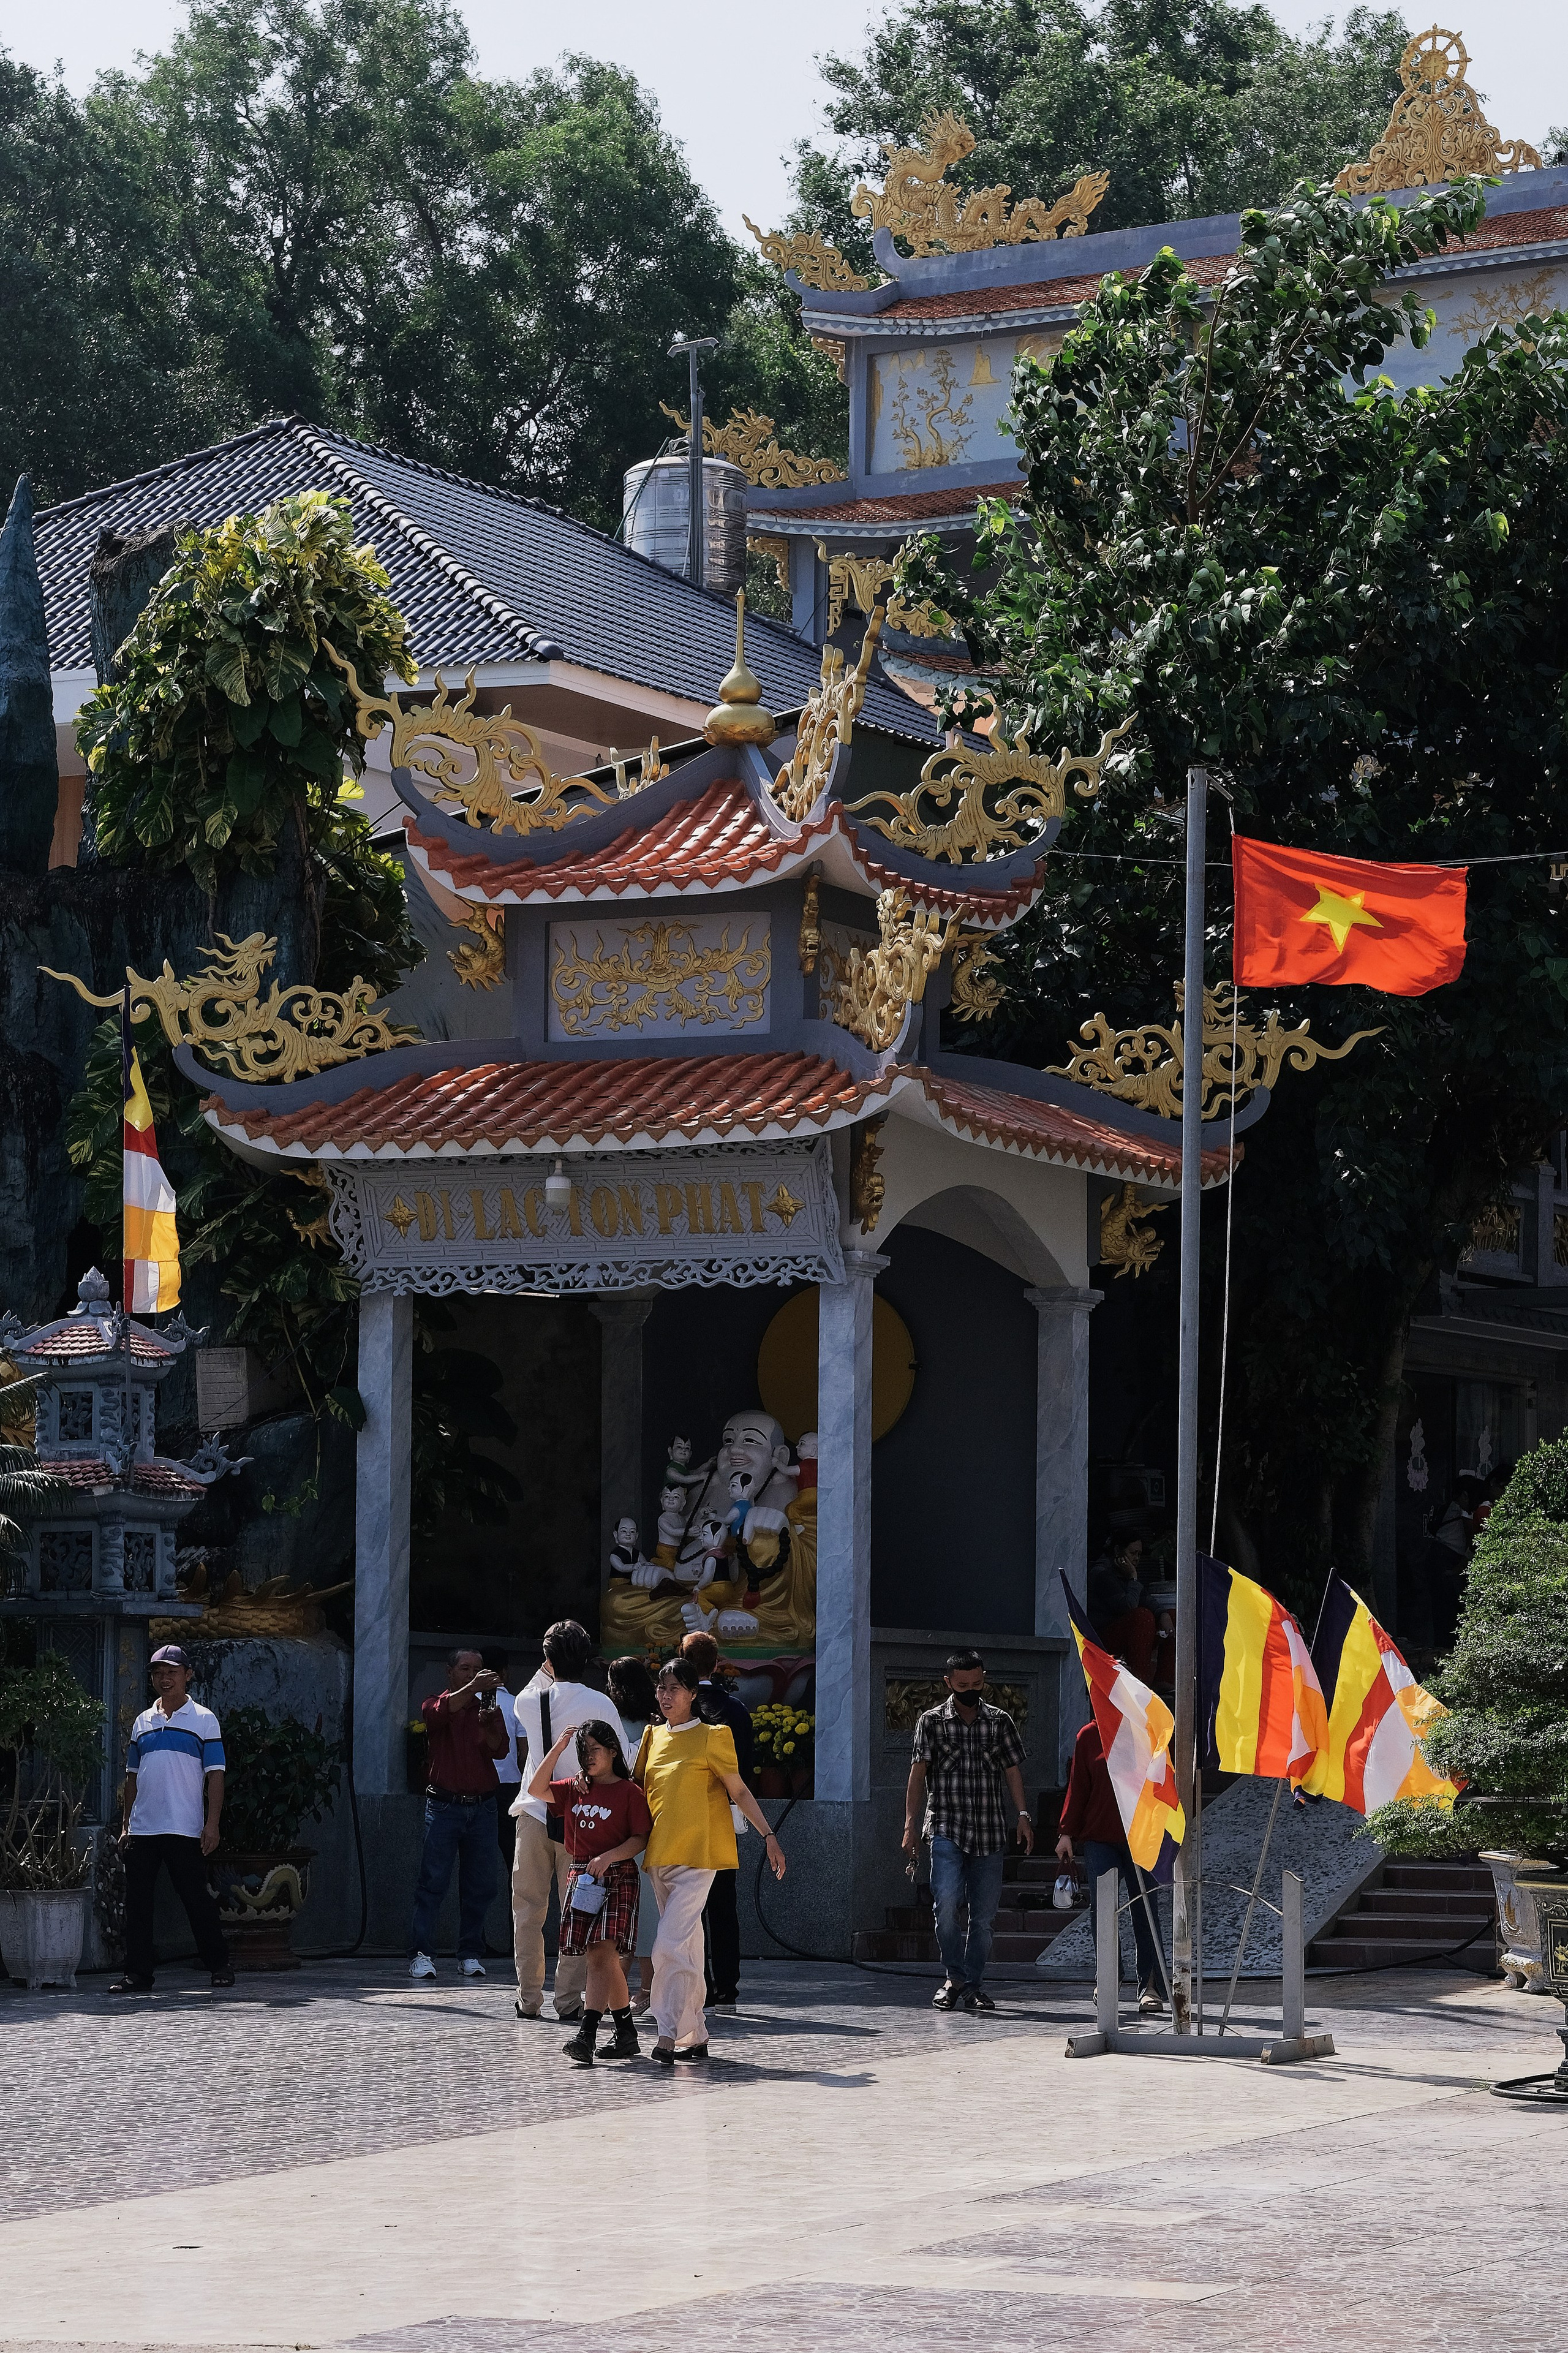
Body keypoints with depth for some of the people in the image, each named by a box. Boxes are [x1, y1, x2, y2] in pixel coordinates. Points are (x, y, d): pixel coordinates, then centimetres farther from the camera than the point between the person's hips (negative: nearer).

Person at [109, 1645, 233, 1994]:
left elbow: (215, 1775, -3)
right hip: (142, 1830, 5)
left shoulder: (203, 1720, 1)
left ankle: (219, 1964, 15)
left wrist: (212, 1824, -11)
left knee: (195, 1898, -1)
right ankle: (138, 1974, 6)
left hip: (185, 1830, -4)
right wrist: (125, 1825, 13)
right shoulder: (143, 1722, 15)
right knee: (137, 1901, 1)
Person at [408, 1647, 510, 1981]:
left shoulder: (489, 1709, 13)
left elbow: (500, 1751, -1)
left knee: (480, 1885, 3)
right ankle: (420, 1953, -9)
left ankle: (470, 1953, 11)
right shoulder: (435, 1705, 5)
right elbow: (440, 1712, -21)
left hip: (482, 1807, 3)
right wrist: (472, 1688, -34)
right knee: (433, 1882, -8)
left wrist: (486, 1727, -21)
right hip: (445, 1805, -3)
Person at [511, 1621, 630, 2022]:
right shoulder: (600, 1704, -7)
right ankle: (568, 1999, 0)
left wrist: (546, 1672, 24)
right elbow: (623, 1761, -2)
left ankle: (528, 1999, 10)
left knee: (529, 1909, 9)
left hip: (534, 1814, 2)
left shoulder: (529, 1700, 1)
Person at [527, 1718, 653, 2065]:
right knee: (605, 1959, 7)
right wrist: (558, 1748, 0)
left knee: (601, 1954, -17)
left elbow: (641, 1838, -5)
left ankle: (587, 2035, -27)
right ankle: (626, 2035, 15)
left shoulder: (629, 1792, -1)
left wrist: (608, 1857, -18)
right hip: (581, 1877, 6)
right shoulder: (575, 1789, 16)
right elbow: (537, 1789, 6)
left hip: (616, 1878, -6)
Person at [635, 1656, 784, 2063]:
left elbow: (739, 1791, 2)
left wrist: (769, 1836, -2)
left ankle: (668, 2037, -18)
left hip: (695, 1857, -6)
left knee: (670, 1946, -16)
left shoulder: (710, 1737, -2)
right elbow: (635, 1788, 21)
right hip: (659, 1857, 6)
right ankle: (696, 2037, 16)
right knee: (687, 1949, 11)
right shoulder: (653, 1737, 15)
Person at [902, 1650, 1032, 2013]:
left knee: (983, 1914, 3)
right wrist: (911, 1824, -5)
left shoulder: (1000, 1721, 11)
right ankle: (954, 1976, -5)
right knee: (947, 1901, -19)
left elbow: (1012, 1770, 13)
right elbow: (918, 1774, 2)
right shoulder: (932, 1721, 4)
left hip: (989, 1832, 2)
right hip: (946, 1829, -2)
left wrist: (1022, 1815, 1)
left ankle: (973, 1986, 14)